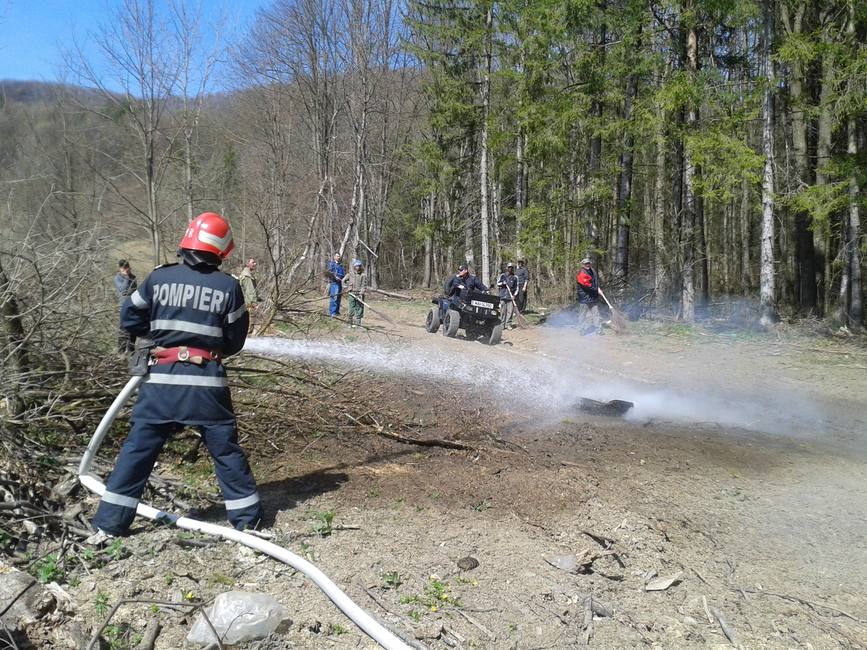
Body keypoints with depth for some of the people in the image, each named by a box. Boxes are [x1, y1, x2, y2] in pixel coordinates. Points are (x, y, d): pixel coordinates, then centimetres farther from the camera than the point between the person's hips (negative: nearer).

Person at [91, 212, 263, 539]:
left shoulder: (159, 277, 1)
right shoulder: (228, 286, -2)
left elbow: (129, 317, 10)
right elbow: (236, 340, 3)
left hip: (162, 377, 1)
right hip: (208, 380, -1)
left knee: (138, 447, 11)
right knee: (226, 450, 9)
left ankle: (109, 524, 16)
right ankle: (248, 519, 18)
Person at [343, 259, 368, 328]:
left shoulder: (363, 275, -1)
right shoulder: (350, 275, 6)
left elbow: (364, 285, -5)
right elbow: (343, 281, 20)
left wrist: (361, 294, -14)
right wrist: (345, 287, 9)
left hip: (359, 294, -1)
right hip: (351, 294, 1)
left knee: (359, 309, -1)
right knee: (351, 309, 4)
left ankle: (358, 323, 5)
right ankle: (351, 323, 12)